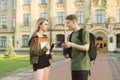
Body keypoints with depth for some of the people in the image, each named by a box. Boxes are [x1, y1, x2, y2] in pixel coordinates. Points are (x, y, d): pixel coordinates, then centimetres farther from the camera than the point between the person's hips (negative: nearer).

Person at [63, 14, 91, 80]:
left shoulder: (84, 32, -6)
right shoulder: (73, 34, 16)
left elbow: (86, 48, -16)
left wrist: (71, 44, -19)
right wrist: (68, 54, 6)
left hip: (82, 66, -7)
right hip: (74, 66, 7)